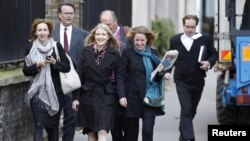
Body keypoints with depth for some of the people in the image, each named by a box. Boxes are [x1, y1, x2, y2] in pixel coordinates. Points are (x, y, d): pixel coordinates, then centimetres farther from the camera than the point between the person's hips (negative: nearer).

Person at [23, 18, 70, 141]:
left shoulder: (57, 46, -1)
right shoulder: (30, 49, 1)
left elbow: (67, 67, -1)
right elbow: (25, 71, 2)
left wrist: (54, 62, -18)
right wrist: (37, 65, -15)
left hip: (55, 92, 1)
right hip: (38, 93, -1)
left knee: (53, 126, 12)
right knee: (39, 125, -11)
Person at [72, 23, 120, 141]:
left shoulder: (114, 54, 0)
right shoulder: (86, 51, 2)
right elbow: (79, 75, 2)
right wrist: (76, 97, -2)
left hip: (106, 96, -2)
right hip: (88, 95, 2)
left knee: (102, 131, -11)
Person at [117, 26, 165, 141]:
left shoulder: (153, 53, 7)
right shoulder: (127, 53, -2)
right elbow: (121, 76, -3)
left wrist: (160, 73, -8)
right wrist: (122, 96, -12)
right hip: (133, 97, -1)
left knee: (148, 130, -8)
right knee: (131, 131, 8)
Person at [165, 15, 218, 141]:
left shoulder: (205, 39, 0)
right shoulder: (175, 40, 4)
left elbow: (214, 54, 8)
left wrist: (209, 63, -12)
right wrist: (167, 71, -1)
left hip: (198, 82, 2)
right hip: (181, 82, -1)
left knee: (192, 110, 15)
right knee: (186, 110, -13)